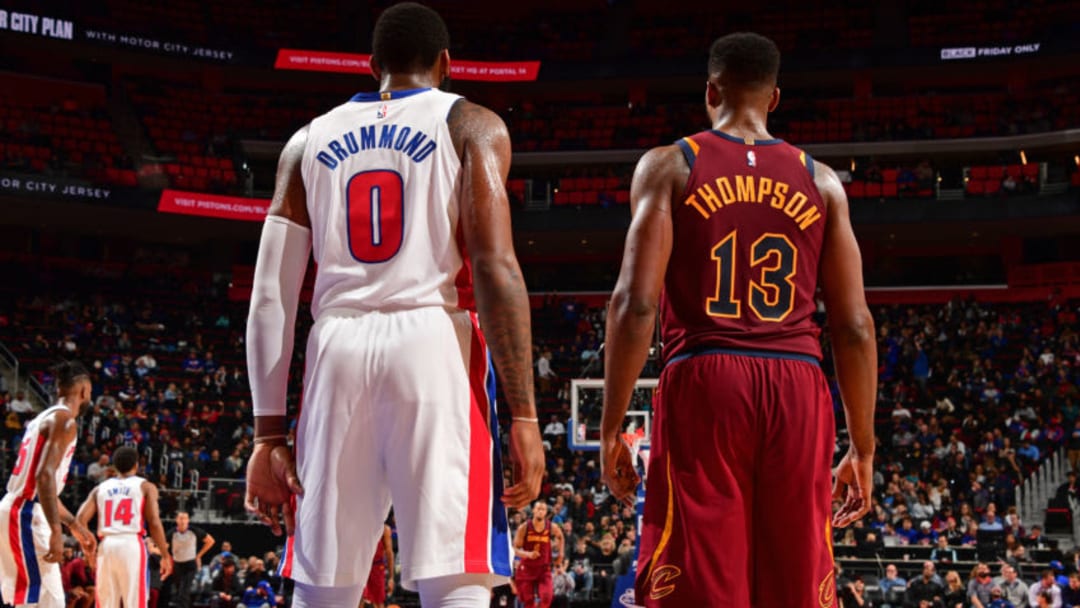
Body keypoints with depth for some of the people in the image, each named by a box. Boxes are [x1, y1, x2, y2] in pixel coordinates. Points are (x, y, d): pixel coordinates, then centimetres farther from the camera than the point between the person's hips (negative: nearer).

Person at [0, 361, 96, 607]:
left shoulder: (45, 418, 21)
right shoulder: (65, 420, -10)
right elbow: (45, 476, -24)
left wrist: (75, 525, 32)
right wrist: (56, 531, -28)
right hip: (26, 515, -10)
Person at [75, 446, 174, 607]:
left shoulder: (100, 488, 17)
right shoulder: (146, 486, 7)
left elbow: (80, 520, 6)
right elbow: (154, 523, -3)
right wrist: (165, 555, 2)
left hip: (106, 546, 3)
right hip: (132, 545, -3)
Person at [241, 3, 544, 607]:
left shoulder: (311, 139, 18)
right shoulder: (471, 124, 8)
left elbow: (271, 297, 10)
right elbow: (495, 267, -6)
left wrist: (269, 432, 12)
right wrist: (524, 415, -8)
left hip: (338, 352, 4)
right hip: (435, 344, -3)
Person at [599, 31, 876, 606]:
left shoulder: (669, 165, 5)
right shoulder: (821, 180, 13)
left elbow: (636, 303, -6)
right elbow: (855, 326, 8)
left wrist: (611, 427, 0)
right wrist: (862, 448, 14)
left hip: (704, 384, -2)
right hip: (799, 390, 3)